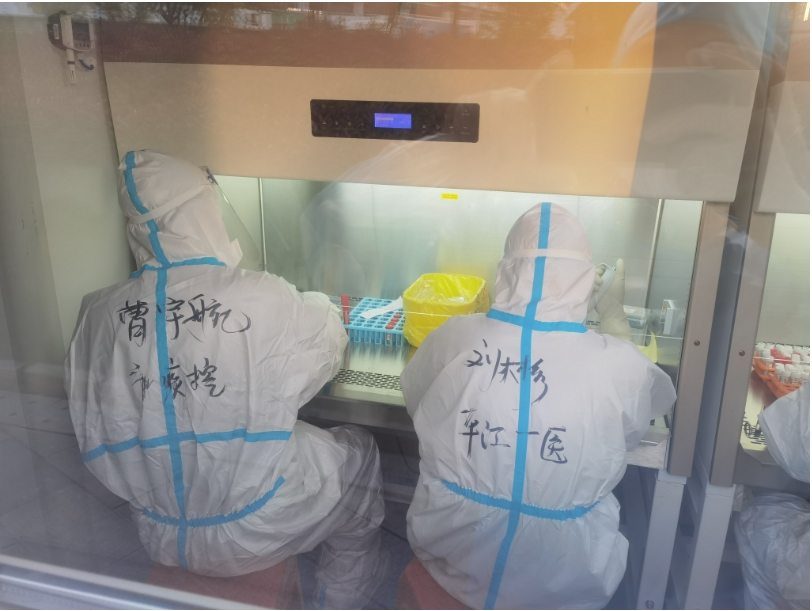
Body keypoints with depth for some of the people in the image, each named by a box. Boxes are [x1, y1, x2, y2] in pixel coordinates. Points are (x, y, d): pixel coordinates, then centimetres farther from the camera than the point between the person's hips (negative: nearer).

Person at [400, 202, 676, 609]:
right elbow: (658, 397, 7)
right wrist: (614, 318, 23)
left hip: (451, 561, 2)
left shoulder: (452, 338, -15)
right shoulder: (618, 364, -18)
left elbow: (412, 396, 7)